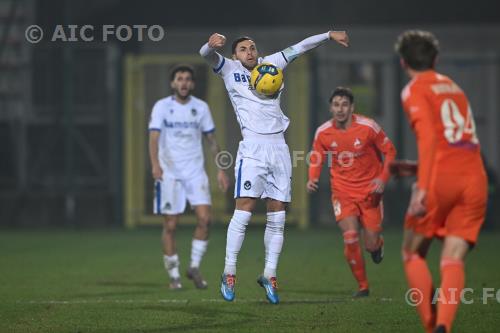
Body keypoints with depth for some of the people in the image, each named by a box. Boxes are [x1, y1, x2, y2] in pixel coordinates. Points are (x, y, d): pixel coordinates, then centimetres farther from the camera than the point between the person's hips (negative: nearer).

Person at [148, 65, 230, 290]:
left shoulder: (201, 108, 6)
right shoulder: (162, 107, -3)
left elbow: (212, 140, 14)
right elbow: (154, 137, -15)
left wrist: (221, 170, 9)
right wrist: (155, 164, -31)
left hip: (196, 172, 2)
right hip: (169, 173, -2)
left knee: (205, 218, -12)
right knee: (170, 225, -2)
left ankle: (194, 267, 3)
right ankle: (174, 276, 9)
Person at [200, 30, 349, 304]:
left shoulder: (270, 64, 18)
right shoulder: (229, 69, 8)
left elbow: (299, 48, 26)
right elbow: (206, 54, -8)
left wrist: (330, 35, 27)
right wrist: (212, 44, -30)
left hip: (279, 146, 4)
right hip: (253, 148, -4)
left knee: (277, 217, 3)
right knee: (243, 210, -14)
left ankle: (269, 275, 10)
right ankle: (229, 273, -7)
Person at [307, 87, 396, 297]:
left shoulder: (368, 127, -13)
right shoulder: (323, 133, -7)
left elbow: (389, 151, -1)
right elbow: (316, 159, 8)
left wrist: (383, 178, -14)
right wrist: (312, 179, -12)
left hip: (370, 191, -1)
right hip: (342, 192, 1)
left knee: (371, 245, -1)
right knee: (350, 237, -18)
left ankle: (377, 243, 40)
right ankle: (362, 286, -1)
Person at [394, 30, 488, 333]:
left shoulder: (414, 91, 4)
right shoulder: (455, 88, 24)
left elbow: (428, 137, -13)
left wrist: (422, 187, -21)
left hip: (441, 181, -5)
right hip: (475, 180, 5)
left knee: (413, 254, 12)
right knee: (453, 260, -4)